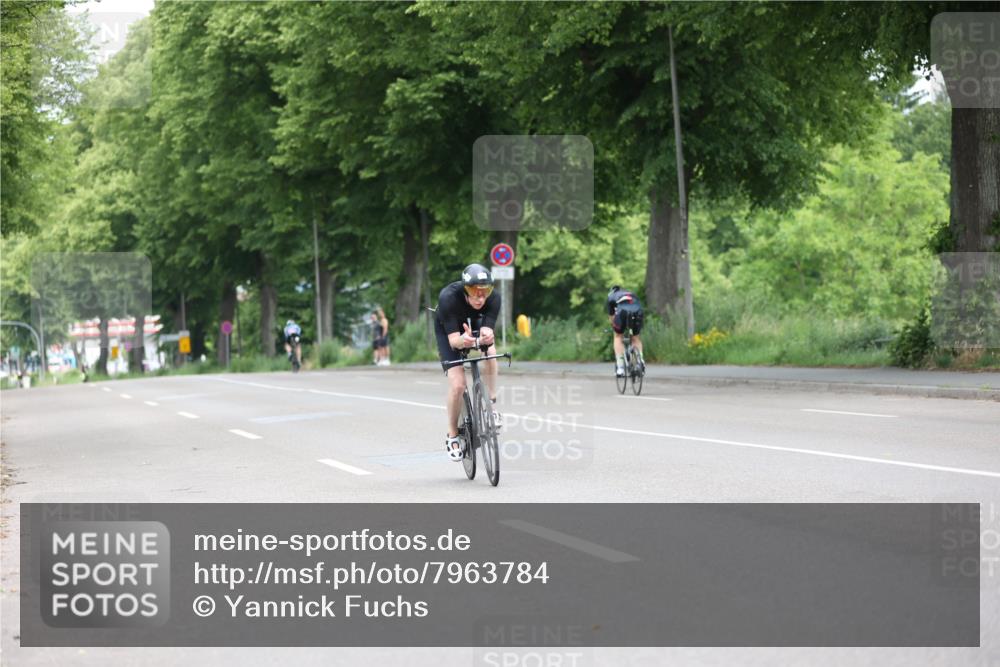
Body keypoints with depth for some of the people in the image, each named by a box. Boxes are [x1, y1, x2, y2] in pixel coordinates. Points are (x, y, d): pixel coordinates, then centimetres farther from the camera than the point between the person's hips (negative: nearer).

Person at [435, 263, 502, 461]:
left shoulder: (493, 297, -31)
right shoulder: (448, 297, -39)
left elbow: (486, 331, -35)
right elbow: (453, 339, -40)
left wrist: (485, 337, -59)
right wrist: (462, 340, -62)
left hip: (474, 325, 3)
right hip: (448, 330, -3)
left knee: (490, 352, -30)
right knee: (457, 384, -16)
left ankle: (491, 407, -14)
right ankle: (452, 436, 4)